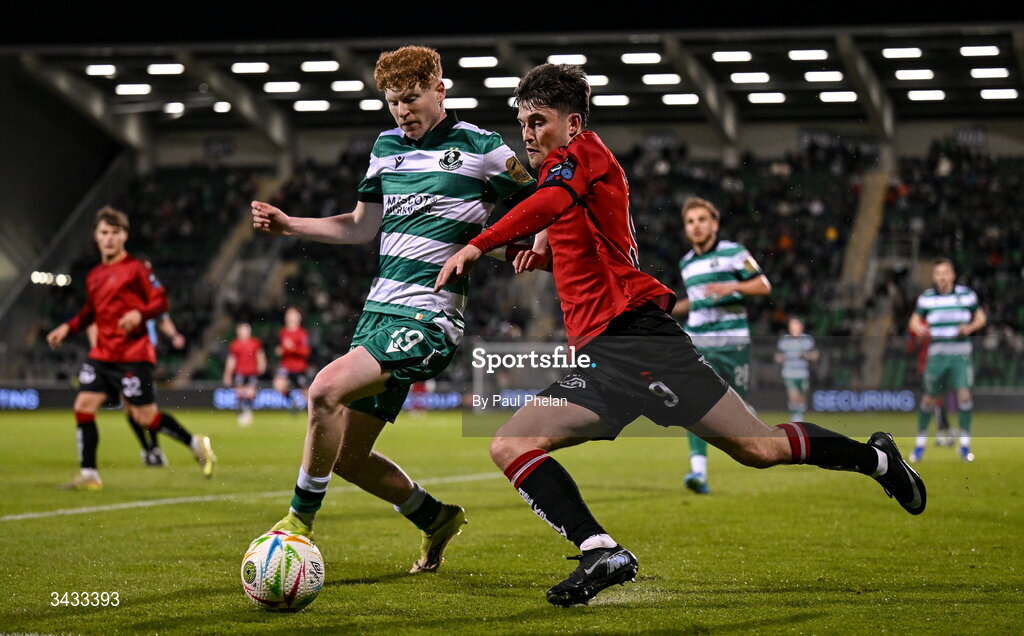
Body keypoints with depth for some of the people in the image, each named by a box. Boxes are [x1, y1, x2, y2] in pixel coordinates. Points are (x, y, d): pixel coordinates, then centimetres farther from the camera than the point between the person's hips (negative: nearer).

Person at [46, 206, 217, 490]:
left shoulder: (136, 268, -5)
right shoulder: (94, 275, 14)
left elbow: (161, 301, -8)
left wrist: (139, 313, -25)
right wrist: (68, 327, 13)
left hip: (133, 355, -6)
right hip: (101, 355, 7)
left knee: (145, 416, -6)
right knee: (84, 405, -5)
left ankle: (196, 444, 15)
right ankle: (89, 474, 1)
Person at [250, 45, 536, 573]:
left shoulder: (480, 148, -3)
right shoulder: (387, 147, 15)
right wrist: (287, 225, 14)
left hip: (430, 317, -8)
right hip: (379, 311, 8)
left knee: (326, 389, -28)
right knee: (347, 456, 7)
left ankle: (300, 519, -13)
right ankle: (436, 519, 30)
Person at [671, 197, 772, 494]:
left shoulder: (733, 252, -2)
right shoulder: (687, 263, 15)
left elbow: (764, 285, -3)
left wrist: (732, 287, -18)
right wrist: (668, 310, 15)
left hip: (732, 343, -4)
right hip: (697, 343, 4)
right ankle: (699, 471, -20)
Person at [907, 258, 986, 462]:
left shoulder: (967, 294, 3)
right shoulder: (927, 297, 4)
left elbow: (980, 318, 12)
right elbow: (914, 321, 8)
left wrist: (971, 327, -9)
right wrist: (919, 328, -15)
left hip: (961, 353, -1)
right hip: (937, 353, 1)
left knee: (964, 394, -14)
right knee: (929, 398, 1)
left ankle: (965, 444, -5)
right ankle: (920, 442, 18)